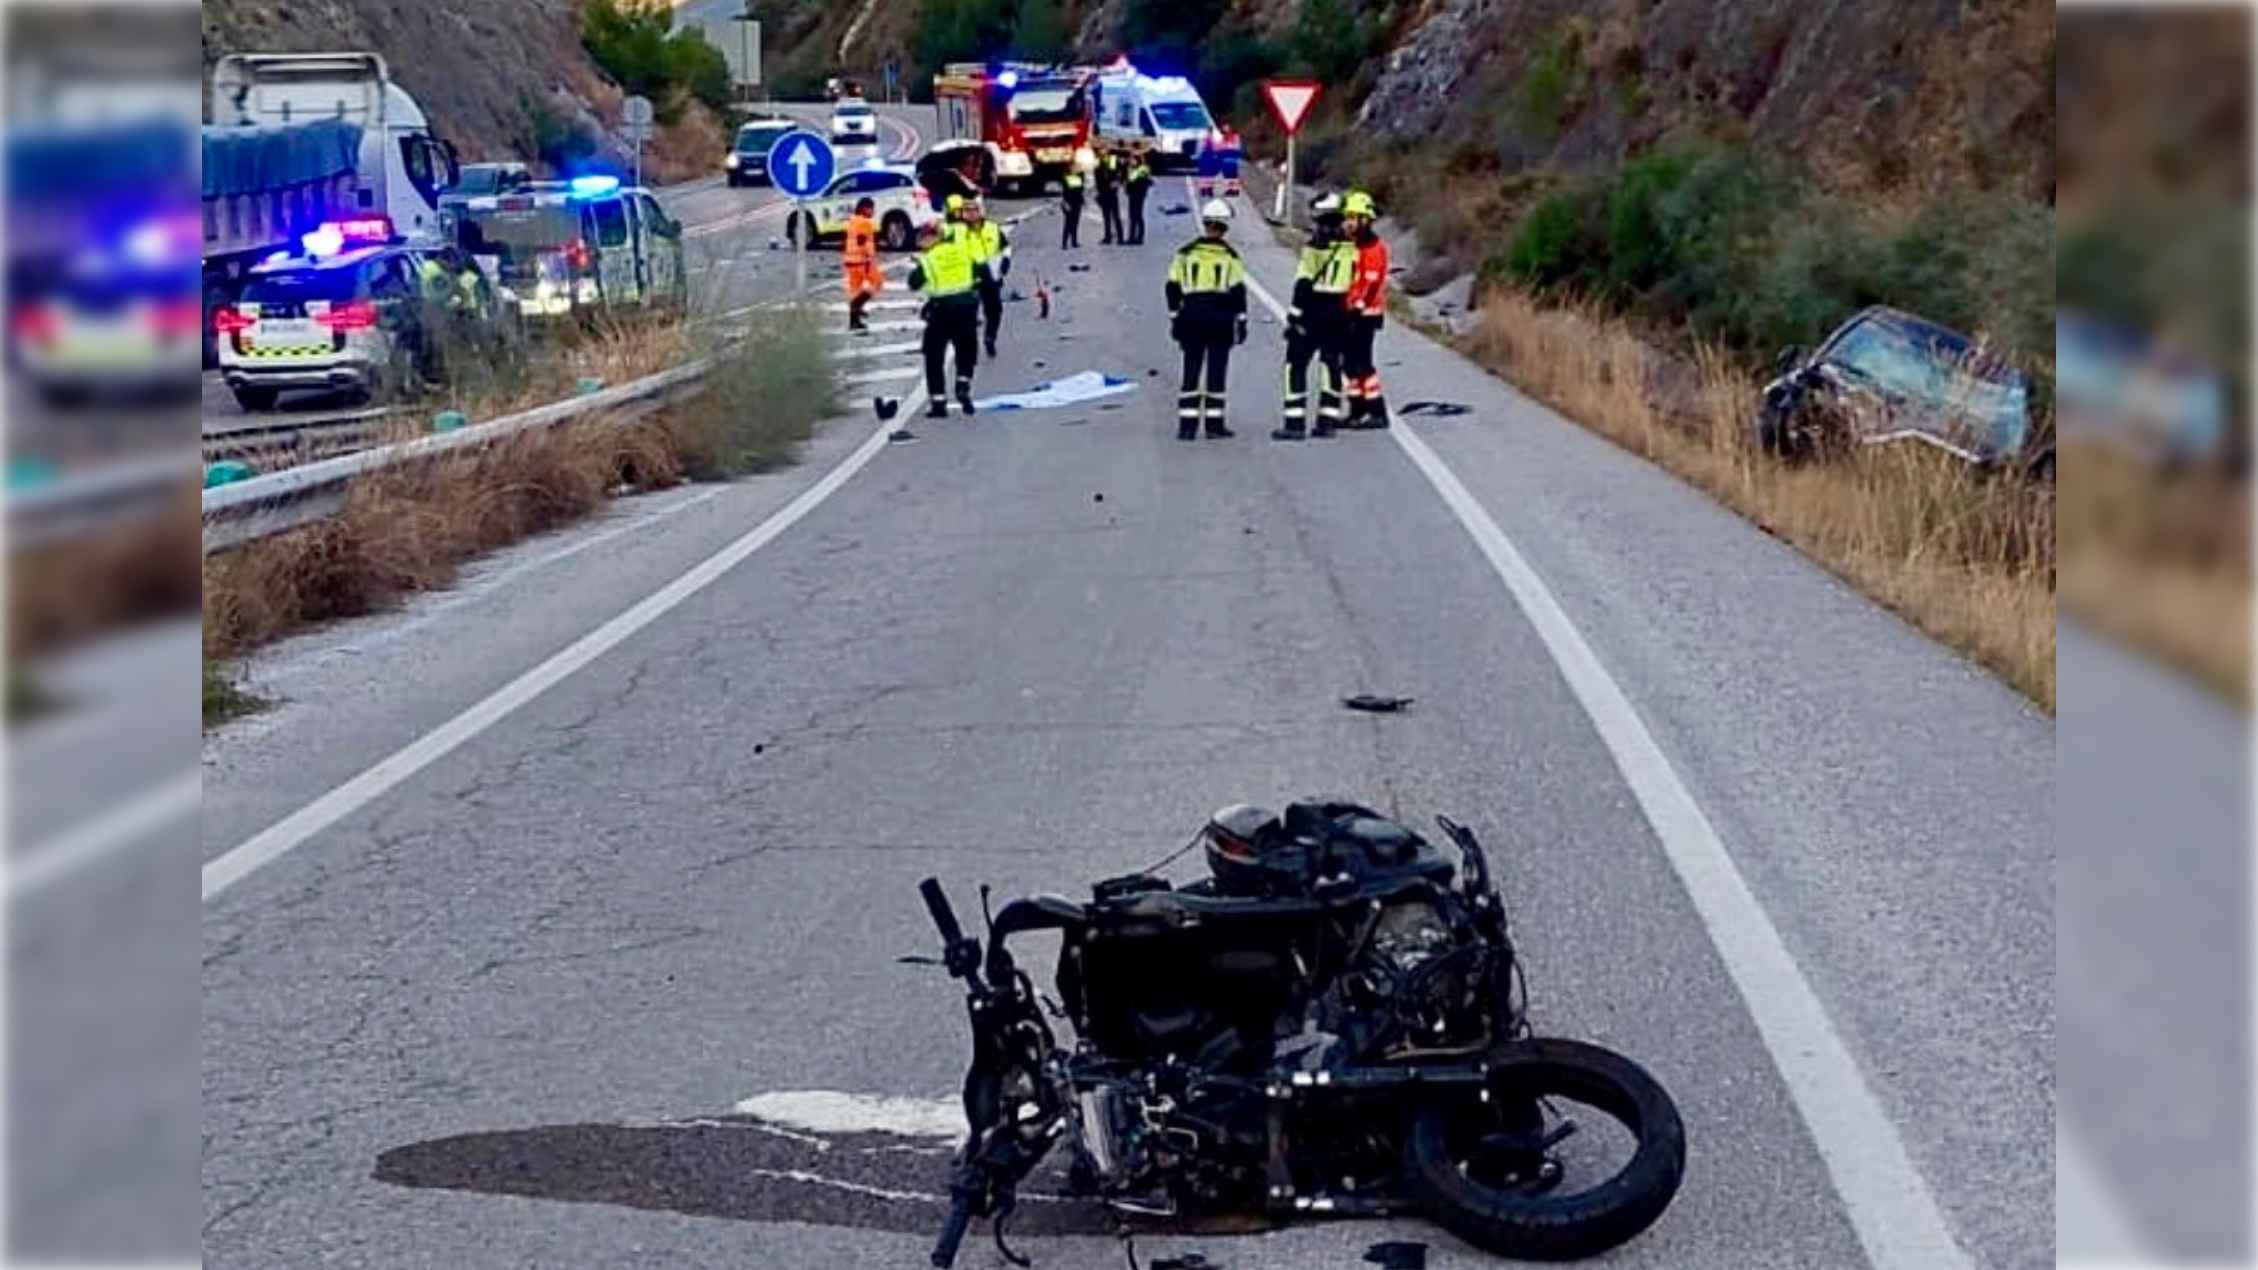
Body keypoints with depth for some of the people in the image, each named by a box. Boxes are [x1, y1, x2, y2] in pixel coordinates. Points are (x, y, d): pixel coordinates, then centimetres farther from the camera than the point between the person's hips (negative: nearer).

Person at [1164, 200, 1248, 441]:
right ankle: (1214, 423, 5)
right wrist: (1241, 321, 4)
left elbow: (1173, 288, 5)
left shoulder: (1185, 253, 5)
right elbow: (1238, 291, -2)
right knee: (1216, 369, 3)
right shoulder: (1229, 255, -1)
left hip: (1191, 315, 2)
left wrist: (1174, 318, 12)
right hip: (1220, 317, -2)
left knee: (1191, 370, 5)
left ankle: (1187, 424, 2)